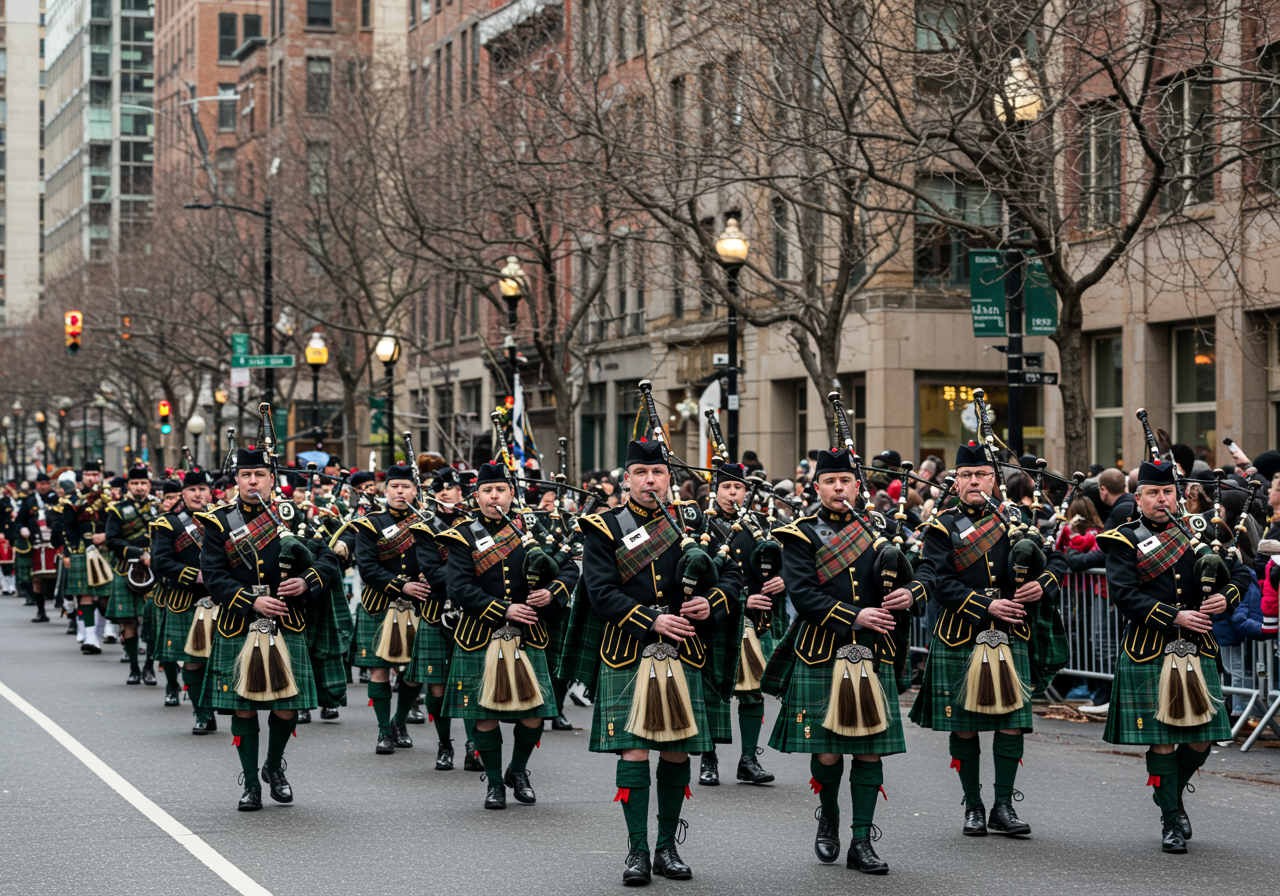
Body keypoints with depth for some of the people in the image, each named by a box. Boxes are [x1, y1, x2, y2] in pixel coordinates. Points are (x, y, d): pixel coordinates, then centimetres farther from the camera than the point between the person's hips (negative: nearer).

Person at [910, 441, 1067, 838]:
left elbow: (1056, 559, 12)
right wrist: (988, 606, -18)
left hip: (1010, 639, 2)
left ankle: (1004, 807, 8)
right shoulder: (942, 527, 0)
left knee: (1012, 723, -2)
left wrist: (1043, 584, -10)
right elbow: (939, 584, -10)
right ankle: (973, 806, 17)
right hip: (959, 639, -2)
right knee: (964, 727, 4)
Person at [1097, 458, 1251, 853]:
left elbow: (1240, 572, 15)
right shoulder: (1124, 542, -1)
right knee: (1162, 742, -2)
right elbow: (1124, 596, -12)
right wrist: (1176, 617, -18)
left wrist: (1225, 598, -7)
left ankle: (1174, 795, 32)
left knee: (1200, 740, 5)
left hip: (1198, 652, 4)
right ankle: (1171, 820, 10)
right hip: (1149, 654, -4)